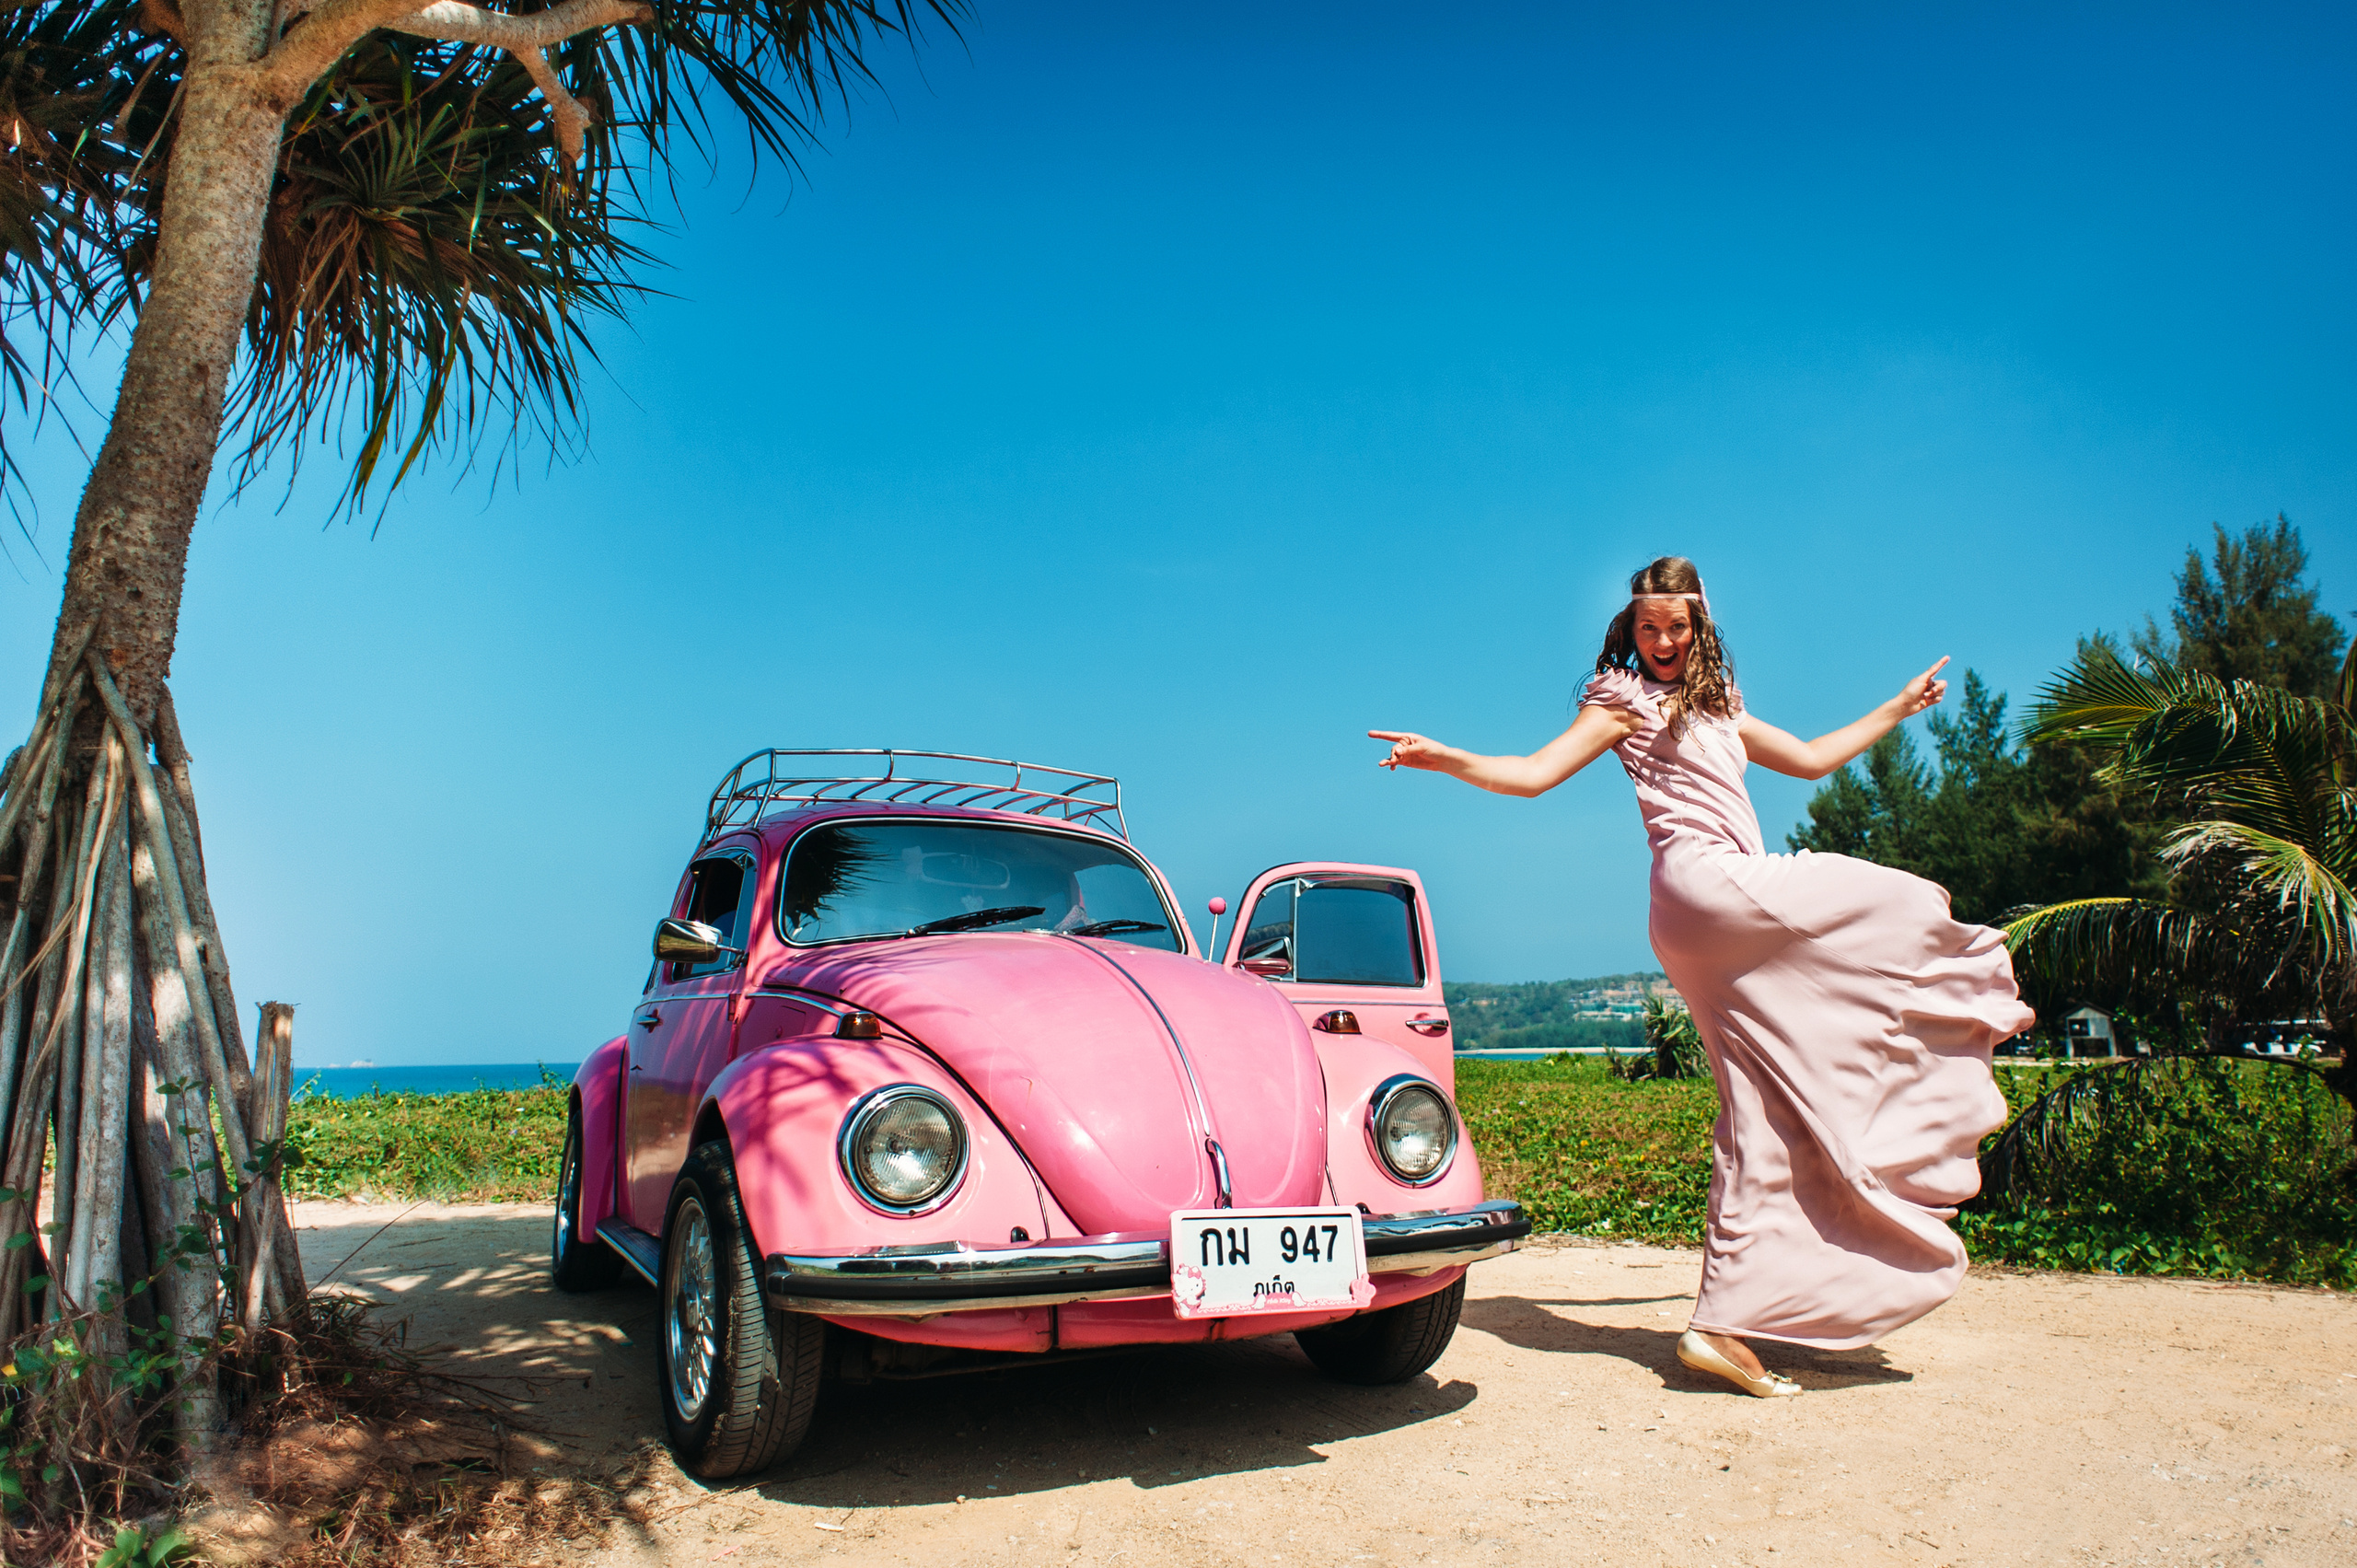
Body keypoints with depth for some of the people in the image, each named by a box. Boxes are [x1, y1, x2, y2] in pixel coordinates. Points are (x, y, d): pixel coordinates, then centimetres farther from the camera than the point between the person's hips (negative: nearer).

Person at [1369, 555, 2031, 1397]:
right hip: (1703, 883, -8)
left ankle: (1722, 1325, 2)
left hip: (1742, 905, 8)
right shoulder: (1624, 697, 6)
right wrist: (1445, 759, -22)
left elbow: (1811, 759, 37)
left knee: (1762, 1117, 2)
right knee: (1904, 904, -5)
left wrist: (1899, 707, 43)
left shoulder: (1717, 706, 28)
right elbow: (1534, 773, -5)